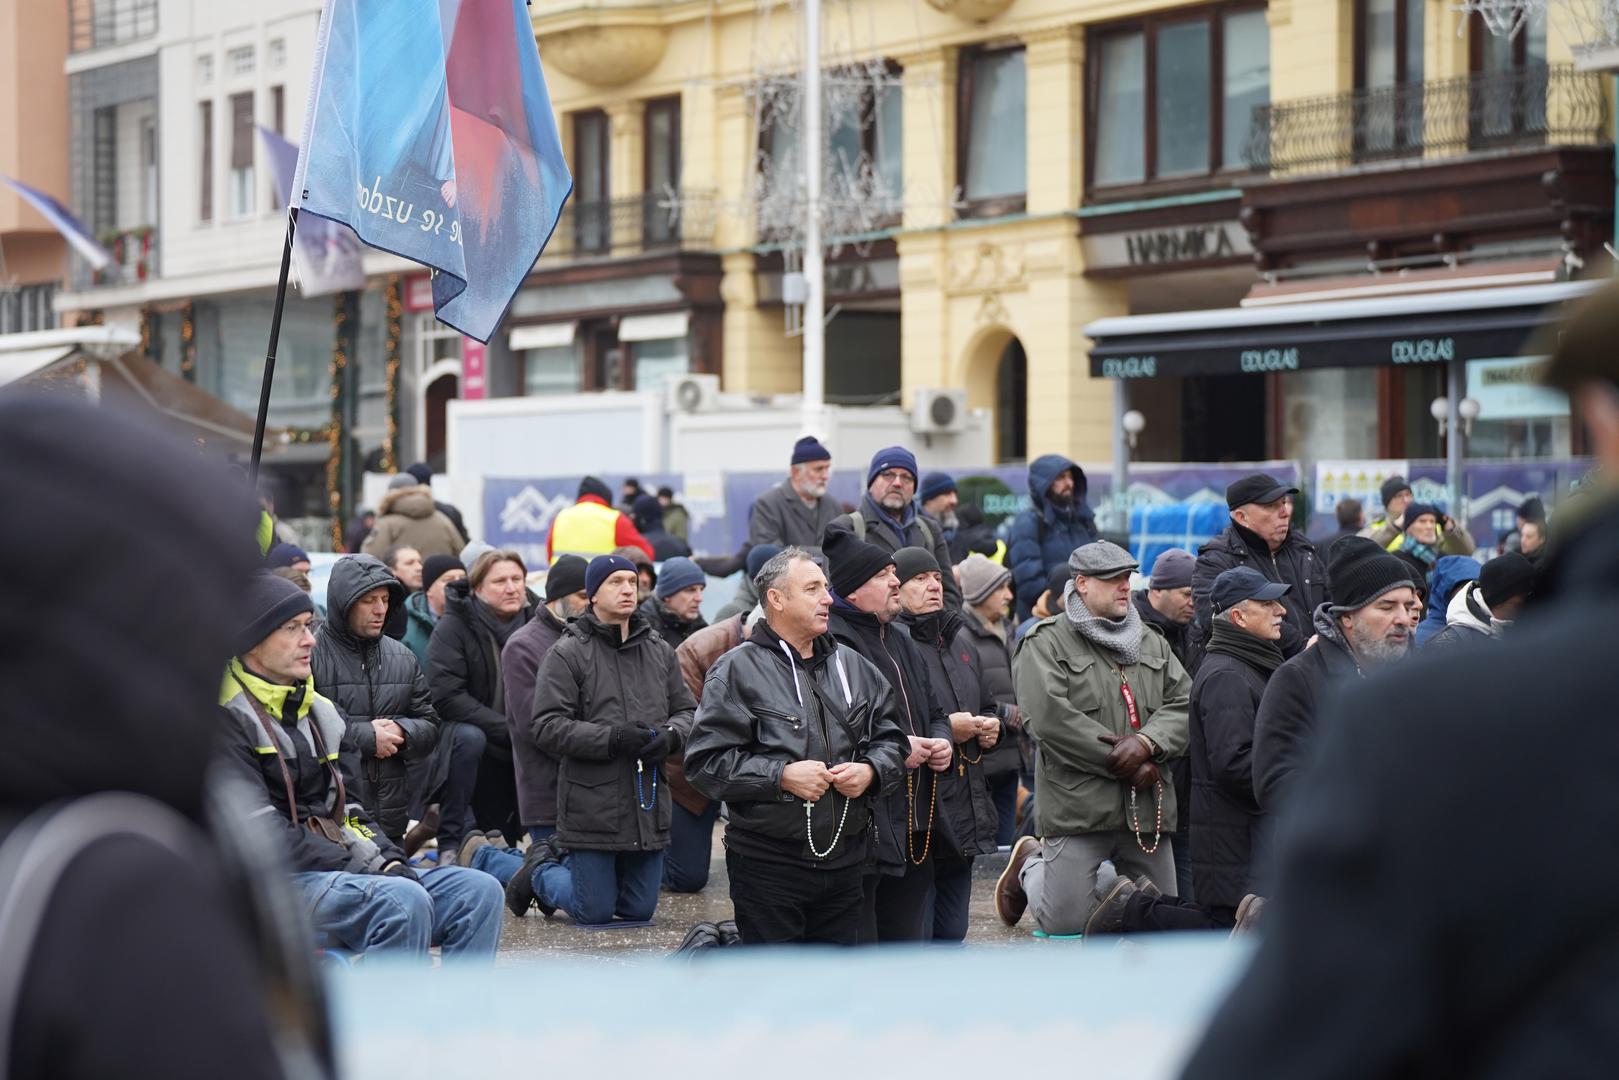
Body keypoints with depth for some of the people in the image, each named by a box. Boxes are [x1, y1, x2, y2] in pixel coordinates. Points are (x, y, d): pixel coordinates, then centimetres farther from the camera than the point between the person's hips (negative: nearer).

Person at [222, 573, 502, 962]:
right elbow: (263, 833, -16)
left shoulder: (315, 710, 21)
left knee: (479, 892, -9)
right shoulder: (226, 720, -7)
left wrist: (389, 860, 3)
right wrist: (366, 868, -16)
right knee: (403, 901, -33)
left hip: (335, 870, 9)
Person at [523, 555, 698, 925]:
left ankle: (564, 860, 37)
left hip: (648, 805, 5)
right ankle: (541, 869, 31)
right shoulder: (567, 653, -7)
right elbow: (549, 727, -13)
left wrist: (669, 735, -9)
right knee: (595, 913, 3)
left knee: (639, 911, 13)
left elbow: (687, 711, 14)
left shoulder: (660, 651, 10)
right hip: (593, 808, -5)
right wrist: (614, 739, -22)